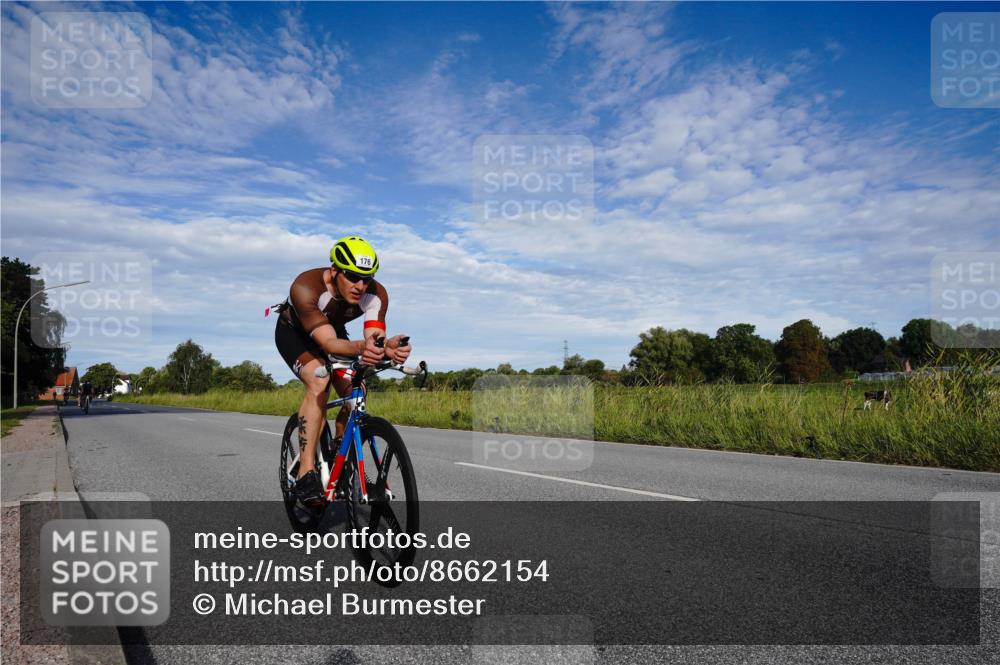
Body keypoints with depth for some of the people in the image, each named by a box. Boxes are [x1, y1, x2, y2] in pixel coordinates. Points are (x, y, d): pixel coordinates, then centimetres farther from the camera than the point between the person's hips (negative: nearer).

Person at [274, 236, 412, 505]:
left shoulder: (376, 294, -27)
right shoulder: (306, 288, -39)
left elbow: (374, 338, -37)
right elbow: (327, 342, -46)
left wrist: (387, 348, -61)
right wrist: (361, 347, -66)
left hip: (334, 331, 4)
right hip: (294, 332, -4)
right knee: (319, 384, -30)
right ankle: (306, 472, -26)